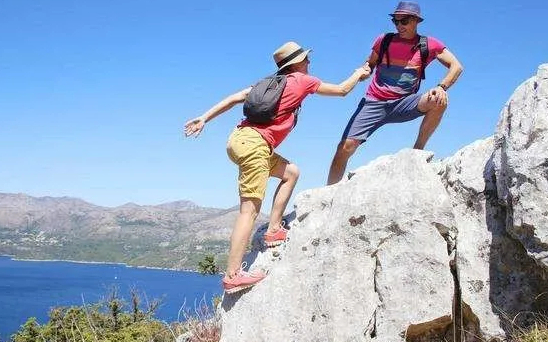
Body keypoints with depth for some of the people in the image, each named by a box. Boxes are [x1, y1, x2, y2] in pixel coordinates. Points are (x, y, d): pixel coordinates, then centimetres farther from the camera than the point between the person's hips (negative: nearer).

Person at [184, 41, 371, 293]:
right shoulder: (303, 80, 6)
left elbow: (236, 97, 12)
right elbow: (341, 90, 16)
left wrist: (204, 118, 9)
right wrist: (359, 74, 34)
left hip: (241, 139, 9)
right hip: (254, 143, -9)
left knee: (291, 173, 23)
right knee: (250, 210, -12)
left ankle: (274, 230, 17)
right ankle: (232, 275, -17)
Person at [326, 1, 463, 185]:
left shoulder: (429, 45, 1)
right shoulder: (383, 41, 4)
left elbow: (456, 66, -4)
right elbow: (369, 65, 17)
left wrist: (442, 87, -22)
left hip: (403, 104, 0)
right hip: (374, 103, 0)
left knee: (438, 101, -28)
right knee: (345, 148, -14)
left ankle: (417, 150, -11)